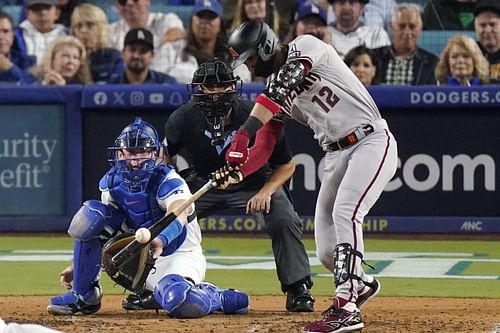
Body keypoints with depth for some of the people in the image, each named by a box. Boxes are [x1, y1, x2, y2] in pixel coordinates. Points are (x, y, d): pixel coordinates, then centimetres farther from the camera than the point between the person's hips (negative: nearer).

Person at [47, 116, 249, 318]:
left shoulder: (168, 182, -20)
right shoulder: (113, 182, -2)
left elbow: (179, 216, -42)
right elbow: (105, 231, 9)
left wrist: (159, 241, -63)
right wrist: (77, 266, 1)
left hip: (178, 254, -6)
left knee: (178, 301, -41)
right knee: (91, 215, -13)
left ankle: (220, 298, -5)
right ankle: (84, 296, -5)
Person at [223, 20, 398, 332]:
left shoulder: (305, 48, -10)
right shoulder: (274, 89, 11)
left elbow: (281, 89, -27)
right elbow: (265, 146, 5)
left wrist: (243, 133, -38)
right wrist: (238, 171, -17)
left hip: (371, 142, -8)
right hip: (335, 155, 8)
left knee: (345, 213, -27)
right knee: (327, 251, 4)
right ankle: (362, 283, 35)